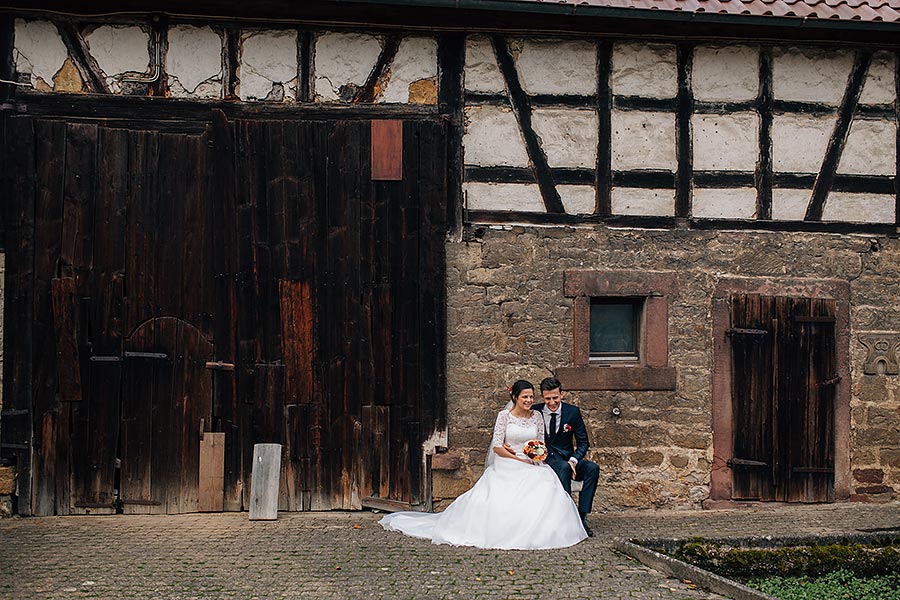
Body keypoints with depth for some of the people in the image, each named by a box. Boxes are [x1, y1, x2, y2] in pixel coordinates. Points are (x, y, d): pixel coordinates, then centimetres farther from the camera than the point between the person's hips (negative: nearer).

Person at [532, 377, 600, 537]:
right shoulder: (535, 412, -2)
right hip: (545, 460, -3)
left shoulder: (573, 412, 1)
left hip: (567, 459, 3)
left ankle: (582, 516, -26)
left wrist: (573, 460, -15)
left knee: (592, 468, -25)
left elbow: (583, 443, 4)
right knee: (564, 468, -36)